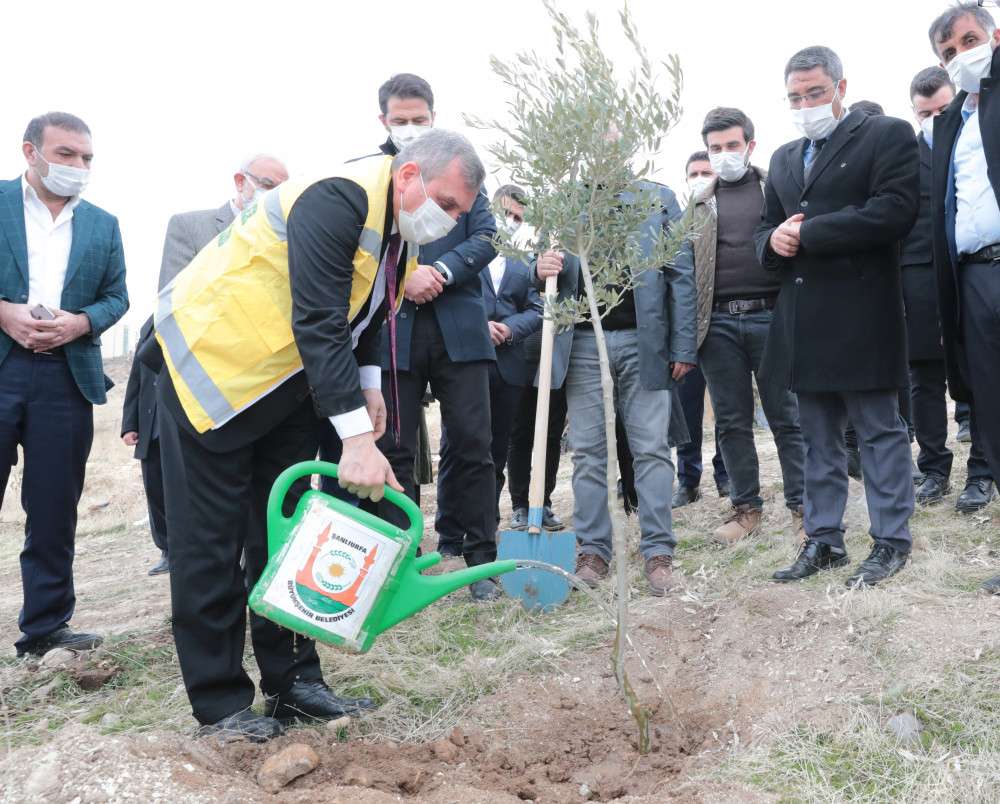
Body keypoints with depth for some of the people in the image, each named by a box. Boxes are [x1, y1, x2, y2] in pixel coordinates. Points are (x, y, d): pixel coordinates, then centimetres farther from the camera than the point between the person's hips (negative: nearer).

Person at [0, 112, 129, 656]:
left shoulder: (103, 225, 15)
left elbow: (117, 296, 13)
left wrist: (80, 321, -6)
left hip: (66, 376, 3)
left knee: (54, 510, 6)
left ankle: (46, 627, 16)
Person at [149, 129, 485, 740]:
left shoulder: (402, 227, 3)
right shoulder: (337, 201, -27)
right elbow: (318, 323, -34)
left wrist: (367, 386, 5)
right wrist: (356, 438, -37)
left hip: (289, 381, 9)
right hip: (212, 364, -8)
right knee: (211, 541, -2)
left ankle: (292, 682, 17)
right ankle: (221, 702, 9)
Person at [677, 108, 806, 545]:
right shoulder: (700, 204, 15)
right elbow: (686, 262, 11)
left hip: (770, 317, -2)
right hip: (718, 324, 3)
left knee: (787, 418, 2)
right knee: (732, 421, 8)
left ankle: (801, 506, 13)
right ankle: (746, 507, 19)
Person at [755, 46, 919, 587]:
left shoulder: (887, 135, 0)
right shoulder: (784, 159, 20)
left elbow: (894, 210, -14)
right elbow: (766, 229, 22)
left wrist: (806, 233, -14)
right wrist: (774, 240, -3)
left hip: (860, 314, -6)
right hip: (802, 319, 7)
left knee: (880, 429, 2)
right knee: (818, 437, 11)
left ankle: (891, 540, 12)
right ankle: (823, 539, 20)